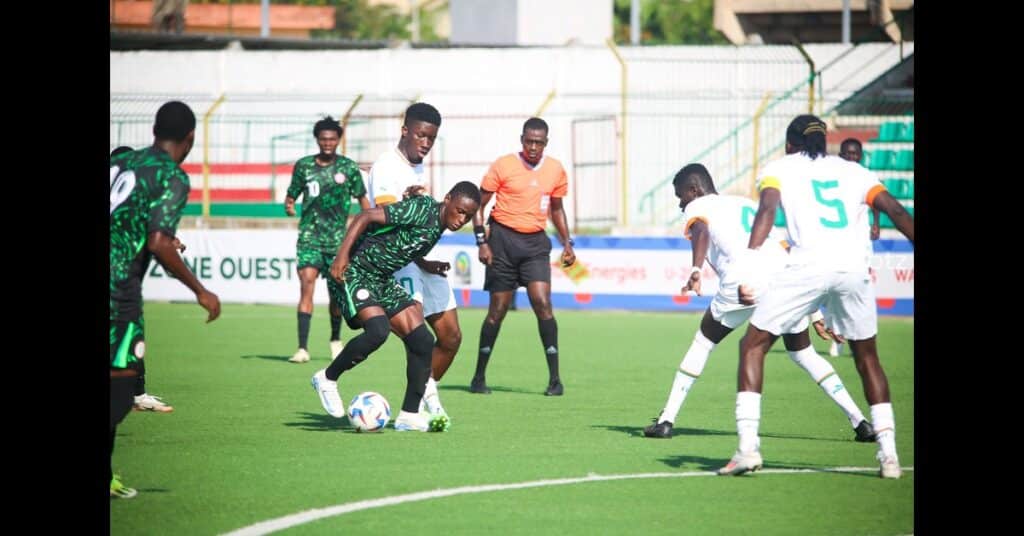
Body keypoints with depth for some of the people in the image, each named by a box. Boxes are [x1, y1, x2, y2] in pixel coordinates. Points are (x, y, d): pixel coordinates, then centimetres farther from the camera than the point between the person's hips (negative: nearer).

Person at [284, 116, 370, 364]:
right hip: (310, 235, -1)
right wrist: (289, 205, -11)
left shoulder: (348, 167, 2)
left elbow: (362, 198, 10)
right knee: (306, 285, -16)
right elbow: (291, 195, 12)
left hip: (338, 239, 1)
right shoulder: (303, 165, 4)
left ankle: (336, 339, 34)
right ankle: (302, 348, -20)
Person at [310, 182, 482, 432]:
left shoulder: (438, 226, 8)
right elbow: (367, 216, -22)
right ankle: (327, 379, -5)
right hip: (353, 272, -9)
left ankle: (409, 415, 4)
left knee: (422, 341, -3)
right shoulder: (423, 209, -19)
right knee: (378, 330, -28)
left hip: (383, 280, 9)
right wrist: (342, 256, -28)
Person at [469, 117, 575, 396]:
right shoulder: (503, 166, -5)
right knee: (498, 310, 1)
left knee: (542, 303, -14)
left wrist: (567, 243, 11)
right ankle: (479, 377, 14)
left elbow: (556, 208, 20)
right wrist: (482, 242, -9)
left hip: (535, 242, 2)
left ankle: (555, 378, -11)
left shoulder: (555, 170, 6)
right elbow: (479, 204, -1)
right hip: (503, 239, -2)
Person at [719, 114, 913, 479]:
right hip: (854, 268, 3)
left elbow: (767, 210, -3)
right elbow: (896, 211, 13)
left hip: (807, 267, -3)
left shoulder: (780, 169, 16)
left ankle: (748, 447, -3)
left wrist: (747, 270, -11)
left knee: (753, 346, 10)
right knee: (866, 356, 22)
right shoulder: (853, 172, 25)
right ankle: (888, 453, 14)